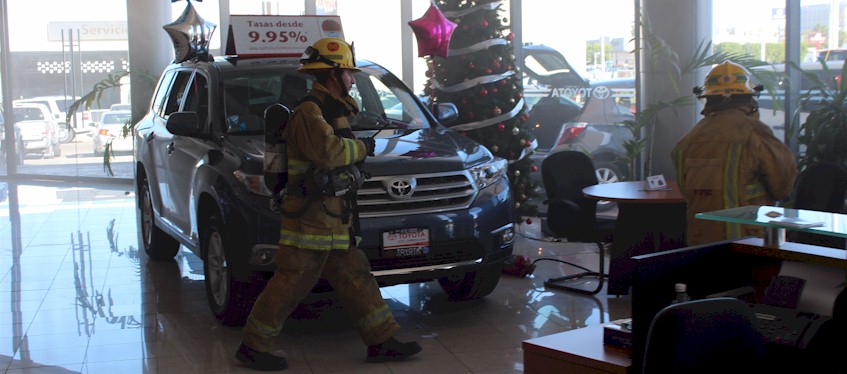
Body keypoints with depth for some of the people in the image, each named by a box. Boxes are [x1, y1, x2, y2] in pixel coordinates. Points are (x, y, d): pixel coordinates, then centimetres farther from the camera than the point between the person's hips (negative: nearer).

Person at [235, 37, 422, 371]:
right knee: (291, 283, -4)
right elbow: (328, 151, -27)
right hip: (311, 216, -10)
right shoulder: (308, 111, -14)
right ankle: (252, 346, 7)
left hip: (334, 218, 10)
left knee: (355, 278, 11)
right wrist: (362, 147, -12)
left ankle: (381, 342, 16)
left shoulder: (332, 108, 19)